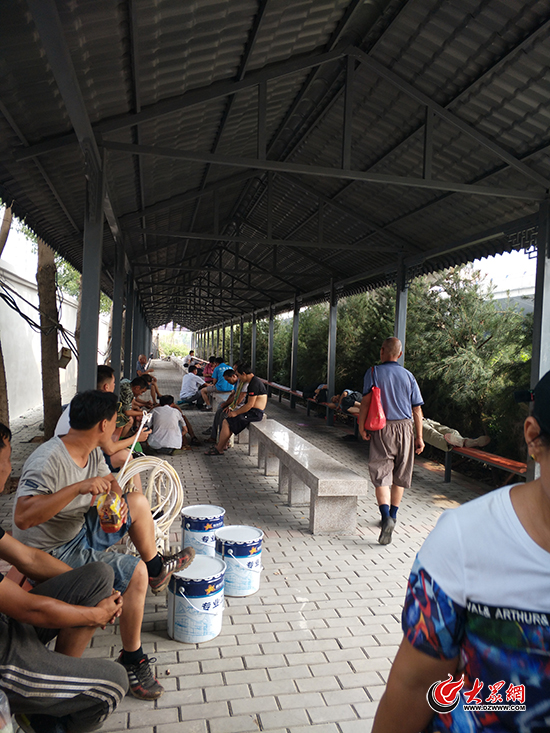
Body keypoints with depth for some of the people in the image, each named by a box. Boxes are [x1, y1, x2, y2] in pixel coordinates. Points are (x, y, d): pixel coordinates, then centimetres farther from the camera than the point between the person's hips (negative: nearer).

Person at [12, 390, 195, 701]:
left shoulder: (93, 452, -4)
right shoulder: (47, 461, -31)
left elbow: (110, 484, 8)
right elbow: (22, 518, -40)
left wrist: (117, 503, -15)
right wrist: (78, 487, -45)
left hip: (80, 529, 8)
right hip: (52, 552, -8)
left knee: (139, 502, 3)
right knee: (135, 573, -19)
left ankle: (157, 570, 22)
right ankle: (132, 660, -1)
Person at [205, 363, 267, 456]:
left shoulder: (254, 384, -19)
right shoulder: (253, 381, 14)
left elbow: (250, 405, -22)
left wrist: (236, 413, -13)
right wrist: (236, 410, 10)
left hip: (255, 413, -11)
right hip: (252, 411, 11)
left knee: (226, 422, -11)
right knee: (228, 420, 15)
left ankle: (219, 449, -2)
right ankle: (224, 444, 17)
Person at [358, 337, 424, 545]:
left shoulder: (373, 373, -2)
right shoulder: (408, 376, 6)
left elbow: (366, 401, -12)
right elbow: (417, 410, 5)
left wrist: (361, 426, -6)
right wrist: (419, 437, 10)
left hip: (382, 429, -3)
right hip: (404, 427, 3)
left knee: (381, 475, -2)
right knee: (400, 476, 15)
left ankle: (386, 517, -20)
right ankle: (392, 516, 27)